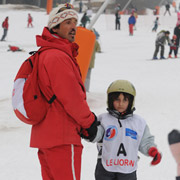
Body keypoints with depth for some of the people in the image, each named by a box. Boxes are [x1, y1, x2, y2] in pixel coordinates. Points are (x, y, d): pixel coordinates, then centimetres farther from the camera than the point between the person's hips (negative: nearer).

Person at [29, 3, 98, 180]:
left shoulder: (44, 55, 17)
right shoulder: (58, 57, -16)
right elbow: (71, 97, -18)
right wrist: (89, 121, -4)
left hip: (44, 136, 10)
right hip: (62, 138, -10)